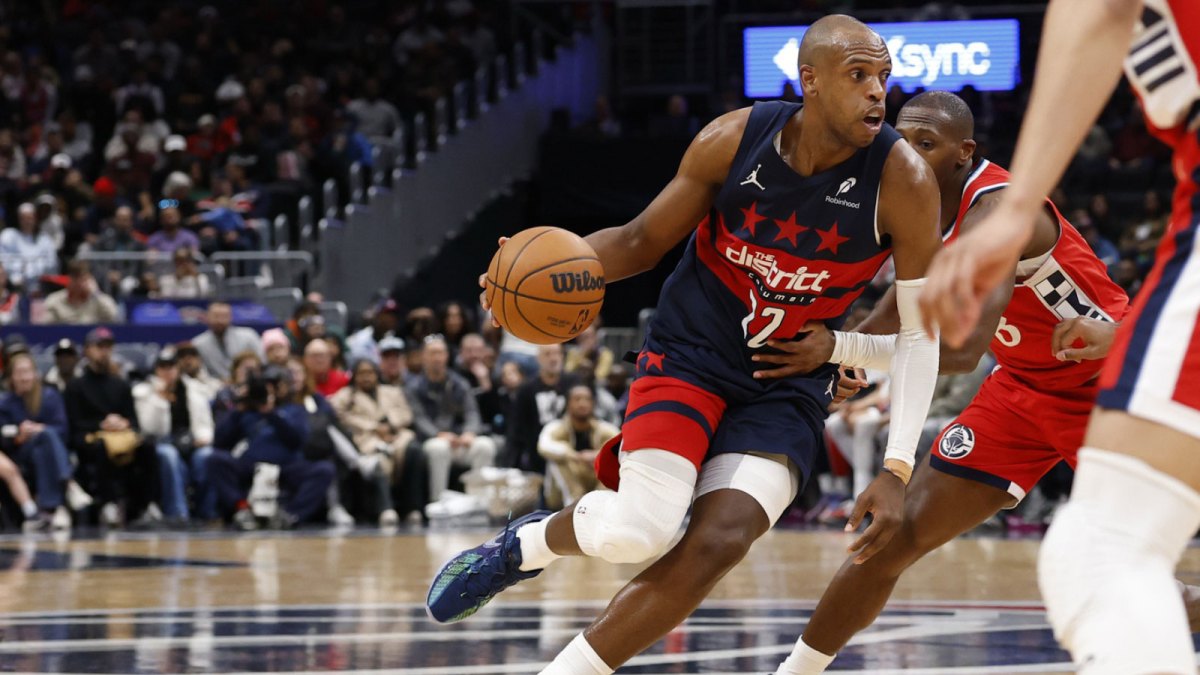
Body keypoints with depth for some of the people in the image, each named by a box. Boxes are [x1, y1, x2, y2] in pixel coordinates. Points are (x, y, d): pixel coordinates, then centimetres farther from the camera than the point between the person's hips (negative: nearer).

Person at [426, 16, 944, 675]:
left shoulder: (903, 181, -19)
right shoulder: (732, 140, -15)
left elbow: (919, 330, -12)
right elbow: (643, 239, 0)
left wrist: (896, 471, -20)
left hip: (787, 384, 1)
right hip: (692, 349, -1)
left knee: (717, 544, -19)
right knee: (636, 529, -21)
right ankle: (524, 544, 14)